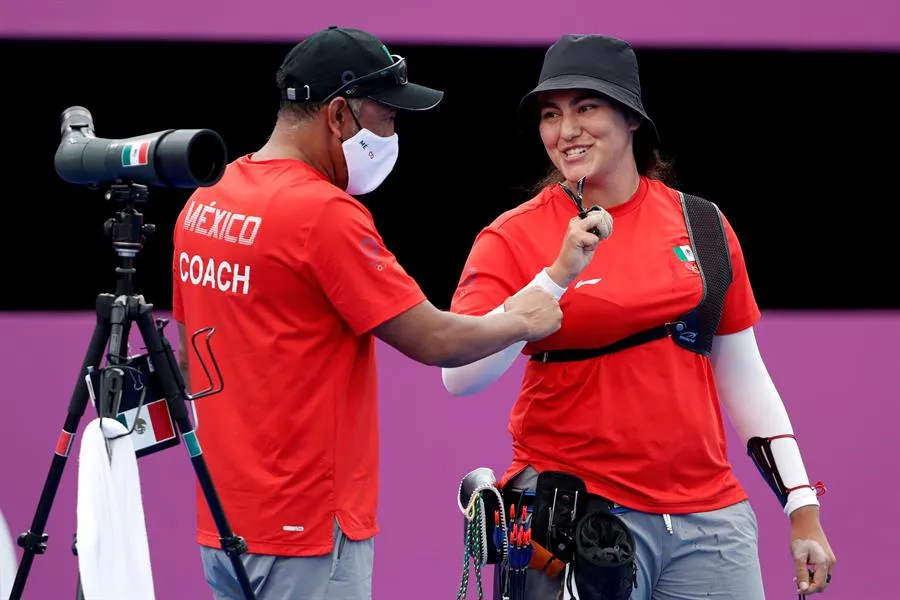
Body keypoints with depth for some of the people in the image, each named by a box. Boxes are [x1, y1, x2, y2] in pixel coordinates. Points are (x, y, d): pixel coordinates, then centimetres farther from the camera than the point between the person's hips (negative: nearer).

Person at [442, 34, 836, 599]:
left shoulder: (700, 224, 7)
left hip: (707, 511, 3)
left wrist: (804, 511, 11)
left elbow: (744, 378, 13)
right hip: (578, 506, -3)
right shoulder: (514, 238, -2)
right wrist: (559, 276, -23)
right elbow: (461, 376, -16)